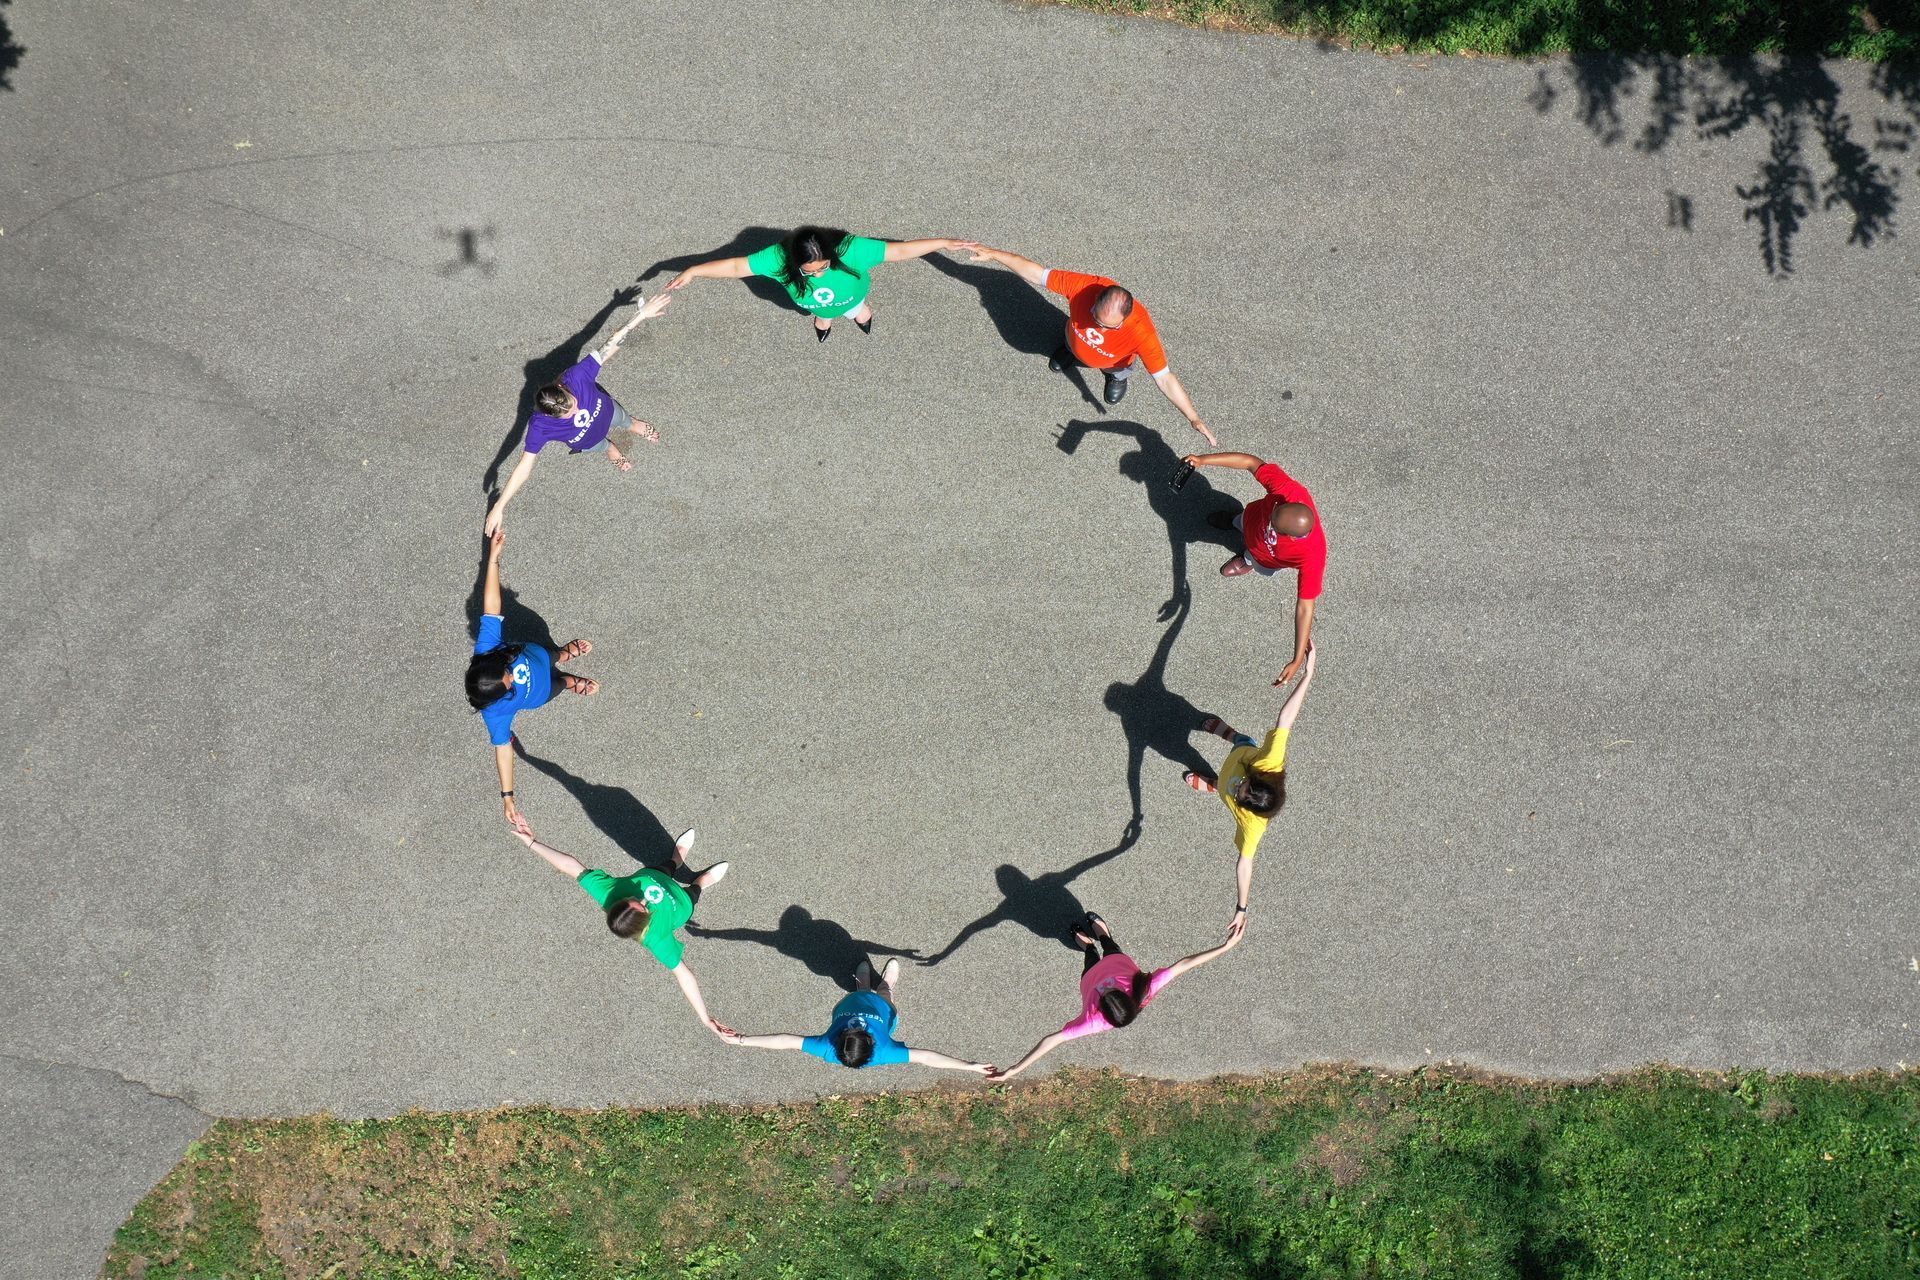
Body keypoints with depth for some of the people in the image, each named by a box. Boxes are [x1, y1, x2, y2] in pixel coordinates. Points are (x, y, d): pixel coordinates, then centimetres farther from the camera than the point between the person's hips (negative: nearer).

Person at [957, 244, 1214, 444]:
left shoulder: (1142, 331, -49)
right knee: (1056, 365, 30)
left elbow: (1164, 378, -44)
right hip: (1077, 344, 2)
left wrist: (1194, 418, -45)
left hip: (1112, 362, -2)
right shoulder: (1082, 286, -45)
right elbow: (1035, 273, -34)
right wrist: (992, 254, -33)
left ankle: (1120, 375, 57)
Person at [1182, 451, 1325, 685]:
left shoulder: (1312, 558, -50)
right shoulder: (1290, 491, -45)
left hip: (1265, 557, -2)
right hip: (1253, 517, 2)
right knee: (1240, 522, 38)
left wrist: (1297, 661, -48)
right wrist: (1203, 459, -35)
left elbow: (1305, 607, -46)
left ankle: (1248, 562, 66)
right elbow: (1252, 463, -33)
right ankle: (1236, 521, 74)